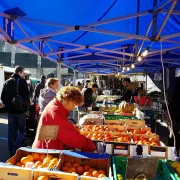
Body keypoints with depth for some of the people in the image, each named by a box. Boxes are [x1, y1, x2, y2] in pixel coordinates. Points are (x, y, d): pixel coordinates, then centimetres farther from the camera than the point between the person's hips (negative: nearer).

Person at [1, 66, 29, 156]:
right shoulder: (22, 81, -9)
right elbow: (26, 95, -13)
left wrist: (8, 105, 17)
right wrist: (26, 104, 3)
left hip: (10, 110, 5)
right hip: (20, 110, -5)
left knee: (11, 132, 12)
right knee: (21, 130, 4)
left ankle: (12, 152, 17)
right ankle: (16, 150, -8)